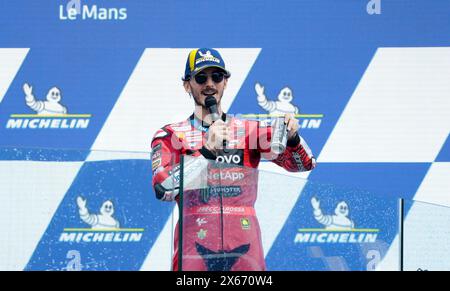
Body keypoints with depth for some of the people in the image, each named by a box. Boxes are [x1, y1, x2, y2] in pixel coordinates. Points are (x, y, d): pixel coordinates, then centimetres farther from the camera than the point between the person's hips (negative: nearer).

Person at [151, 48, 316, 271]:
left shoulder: (251, 131, 12)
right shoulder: (170, 136, 6)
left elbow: (303, 164, 3)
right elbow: (163, 190, -10)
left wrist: (291, 137, -18)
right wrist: (207, 151, -19)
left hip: (245, 252, 2)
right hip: (194, 251, -2)